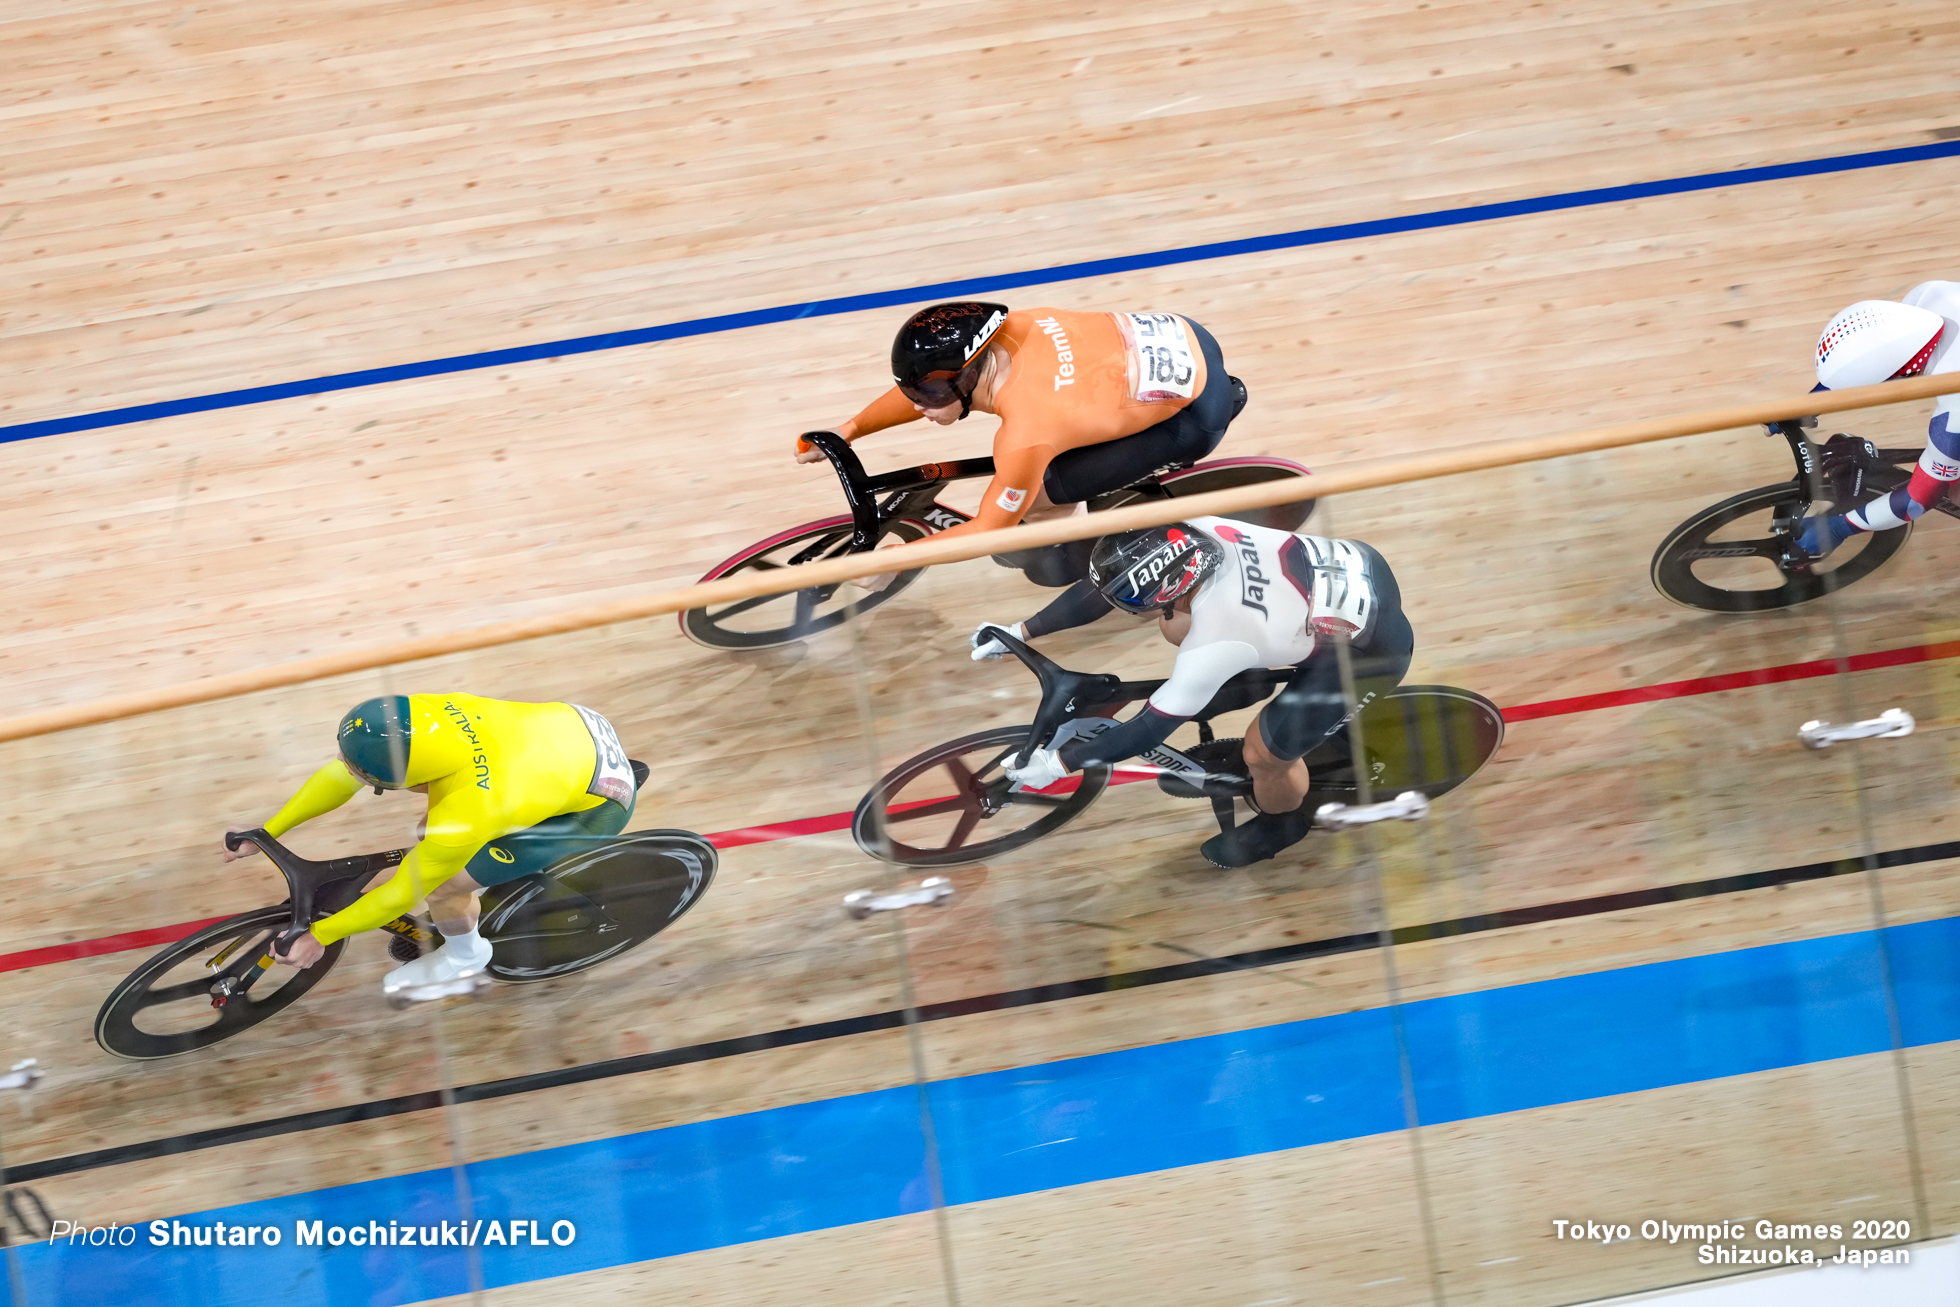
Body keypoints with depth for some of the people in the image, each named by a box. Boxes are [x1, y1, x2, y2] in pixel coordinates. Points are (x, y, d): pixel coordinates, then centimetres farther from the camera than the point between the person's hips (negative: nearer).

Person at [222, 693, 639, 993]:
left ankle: (464, 954, 21)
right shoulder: (416, 715, -19)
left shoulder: (463, 813, -36)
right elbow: (338, 777, -3)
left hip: (598, 806, -7)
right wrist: (266, 832, 4)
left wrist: (318, 936, -9)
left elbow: (404, 892, -20)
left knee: (437, 885, -7)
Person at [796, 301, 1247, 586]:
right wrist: (849, 429, 13)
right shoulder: (1004, 331, -10)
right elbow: (934, 381, 11)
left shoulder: (1023, 439, -28)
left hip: (1195, 415, -7)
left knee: (1032, 500, -10)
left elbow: (985, 531, -12)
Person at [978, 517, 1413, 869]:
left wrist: (1058, 762, -11)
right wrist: (1020, 631, 1)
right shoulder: (1193, 531, -18)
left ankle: (1280, 824, 33)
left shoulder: (1212, 646, -33)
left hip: (1371, 647, -7)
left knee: (1264, 754, 0)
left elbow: (1150, 728, -21)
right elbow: (1109, 583, -2)